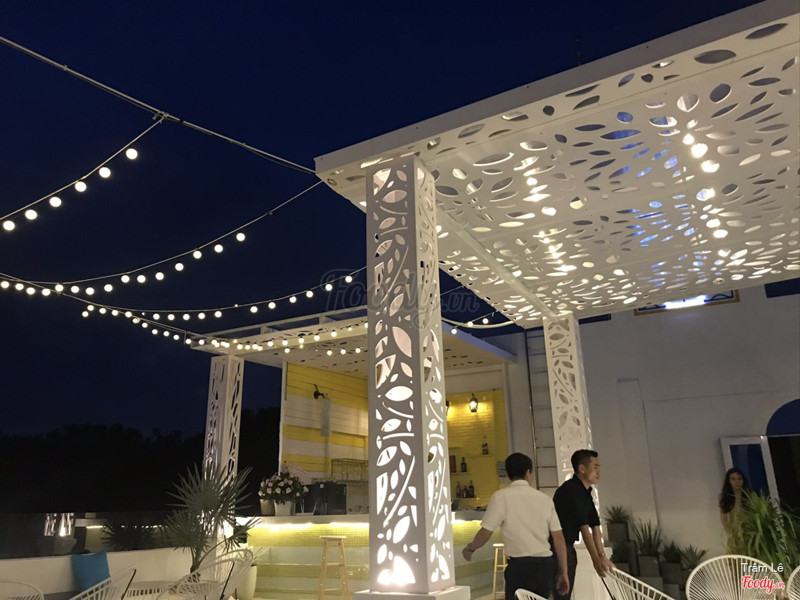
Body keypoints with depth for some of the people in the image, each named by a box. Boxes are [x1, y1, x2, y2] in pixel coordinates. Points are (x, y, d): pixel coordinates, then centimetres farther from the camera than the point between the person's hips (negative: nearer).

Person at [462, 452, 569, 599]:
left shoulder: (501, 497, -4)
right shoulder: (544, 498, 7)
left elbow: (485, 532, -5)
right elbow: (559, 538, 6)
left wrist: (470, 548, 13)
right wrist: (563, 572, 13)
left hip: (519, 565, -4)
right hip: (545, 565, 5)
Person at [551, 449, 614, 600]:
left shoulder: (586, 492, 11)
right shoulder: (570, 490, -20)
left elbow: (595, 525, 8)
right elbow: (583, 526, -22)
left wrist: (602, 556, 4)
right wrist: (596, 559, -22)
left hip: (568, 547, 10)